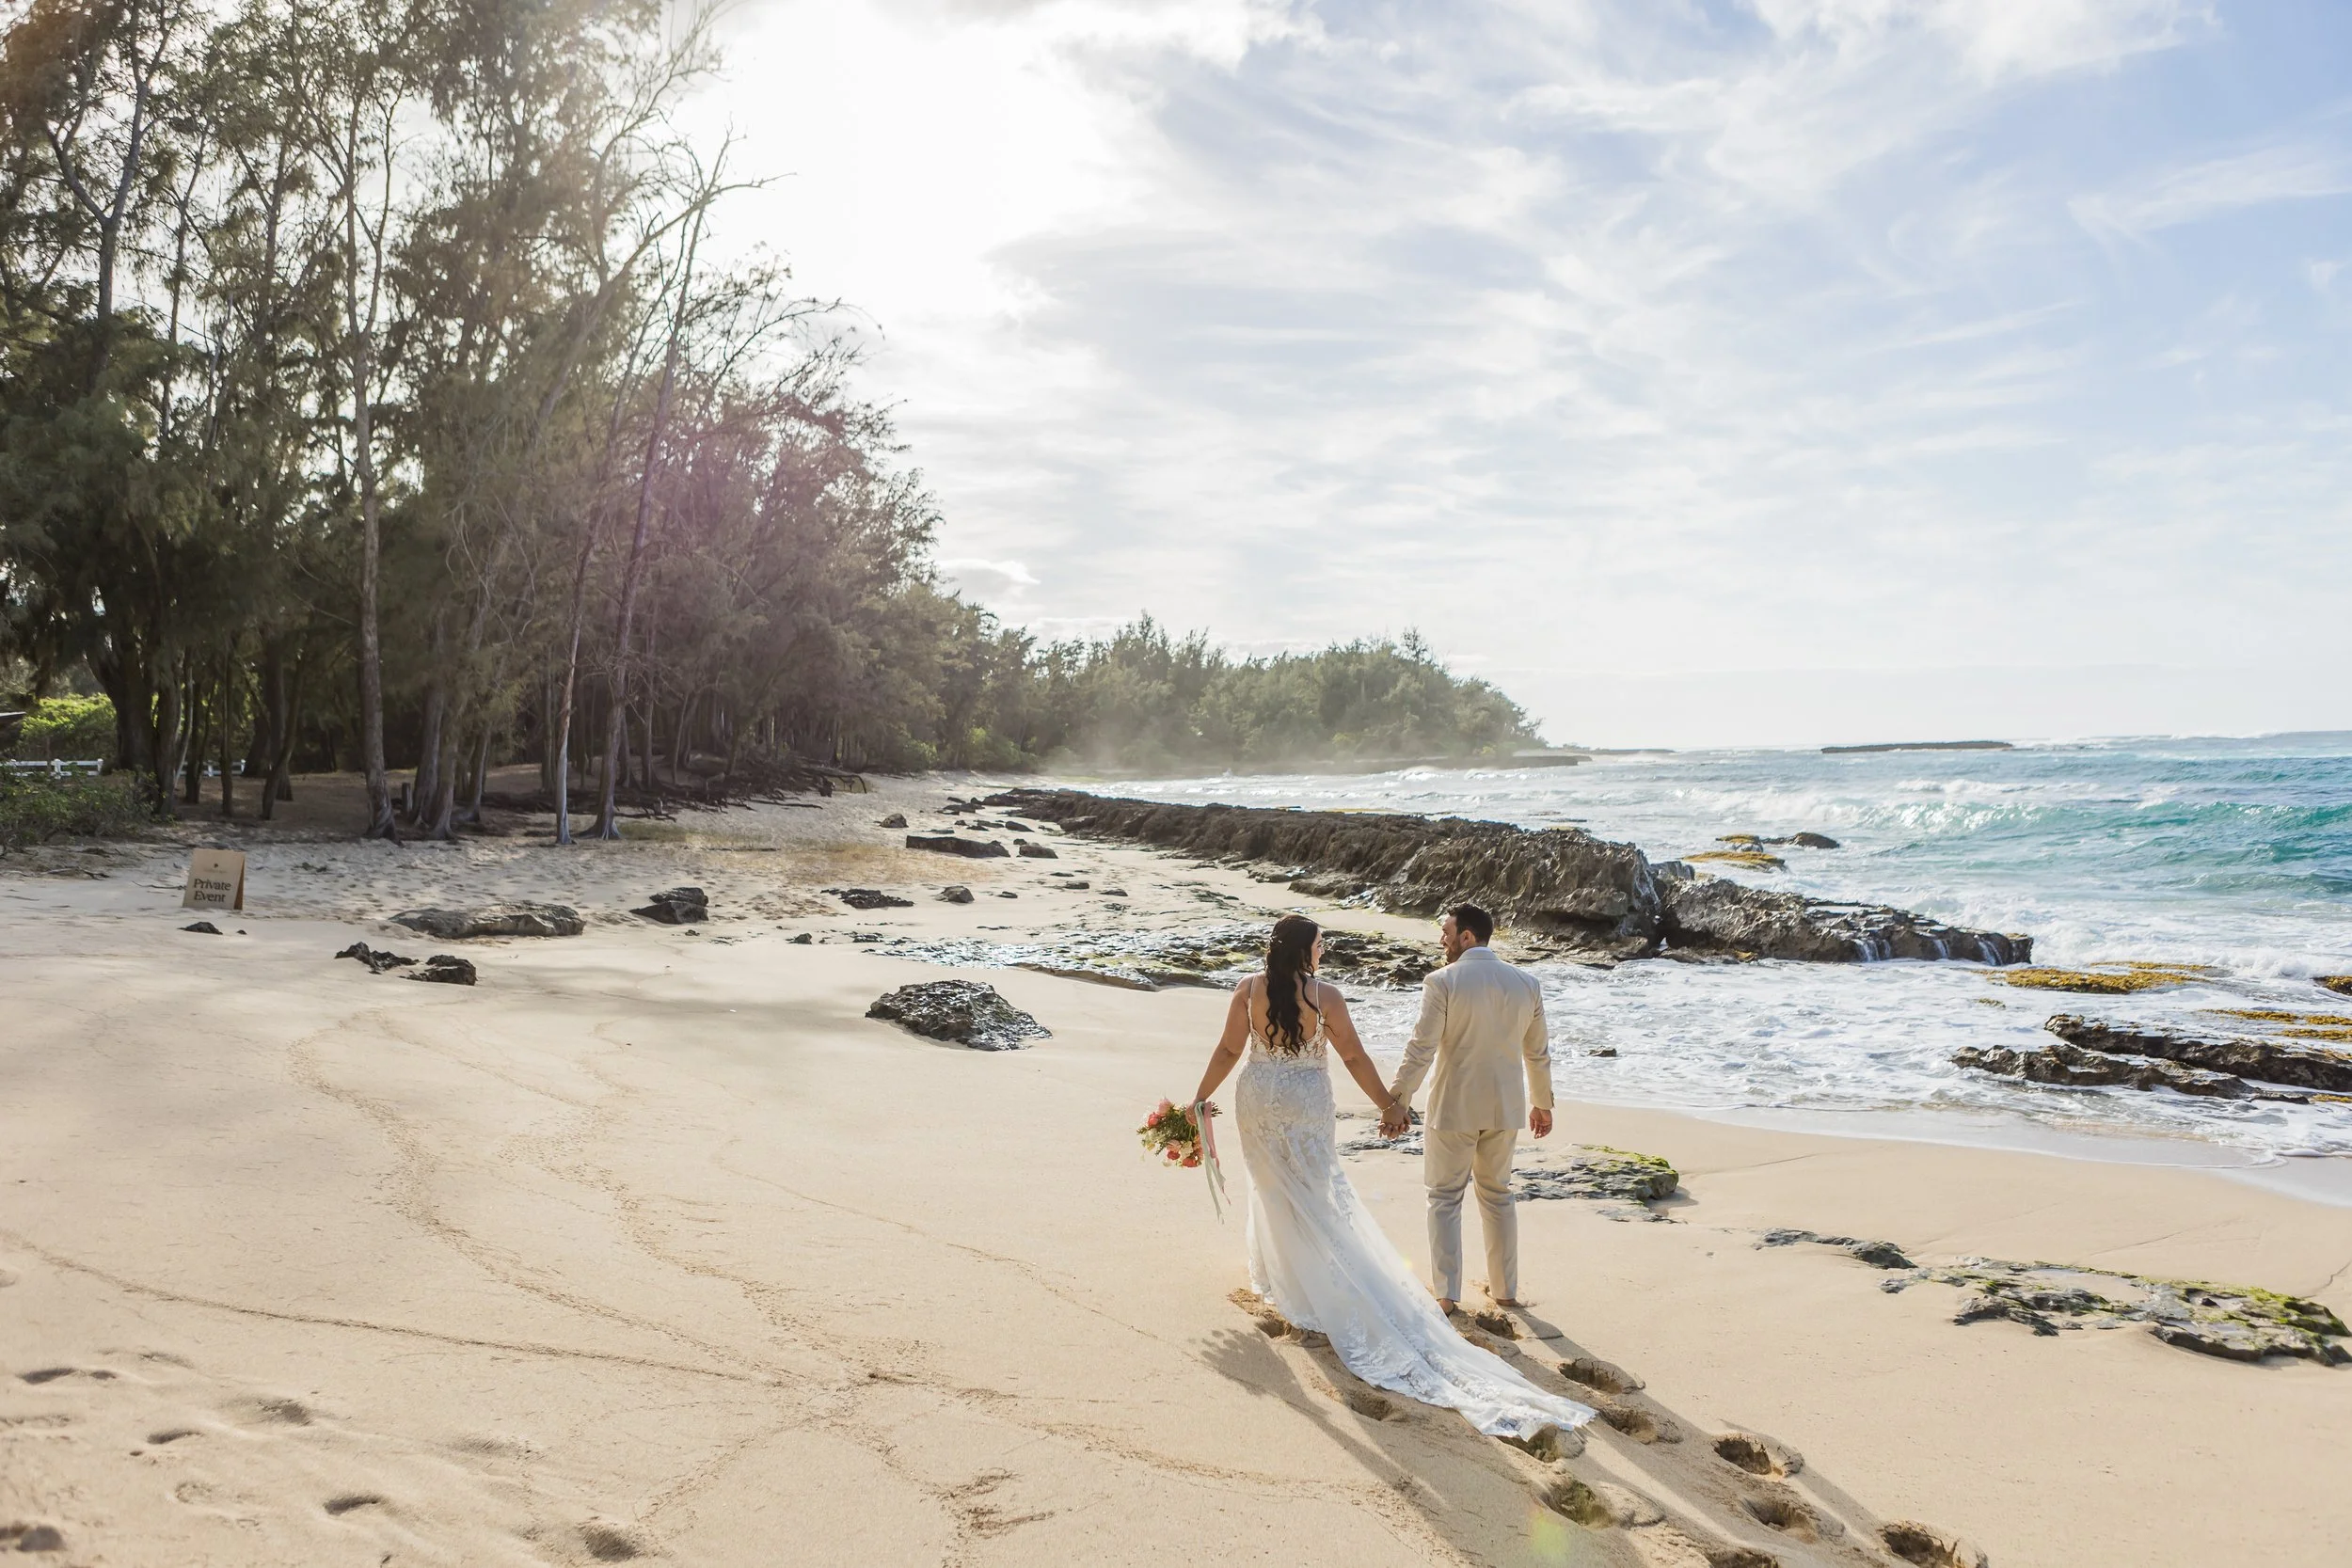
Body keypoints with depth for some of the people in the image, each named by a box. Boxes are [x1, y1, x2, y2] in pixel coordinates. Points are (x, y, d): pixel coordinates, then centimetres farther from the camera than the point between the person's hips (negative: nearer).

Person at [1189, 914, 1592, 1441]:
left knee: (1271, 1186, 18)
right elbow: (1354, 1057, -8)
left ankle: (1276, 1274, 30)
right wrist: (1387, 1103, 3)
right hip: (1306, 1104, -2)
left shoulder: (1249, 990, -8)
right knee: (1315, 1195, 11)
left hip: (1258, 1101, 2)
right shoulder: (1325, 996, -13)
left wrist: (1201, 1097, 5)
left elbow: (1228, 1050, -6)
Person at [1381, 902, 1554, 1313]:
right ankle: (1505, 1288, 24)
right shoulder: (1526, 983, 2)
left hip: (1453, 1108, -4)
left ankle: (1446, 1293, 6)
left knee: (1445, 1197, 7)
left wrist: (1397, 1101, -13)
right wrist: (1542, 1103, 21)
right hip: (1505, 1107, 5)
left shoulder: (1442, 983, -13)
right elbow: (1538, 1053, 10)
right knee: (1497, 1193, 19)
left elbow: (1422, 1049, -17)